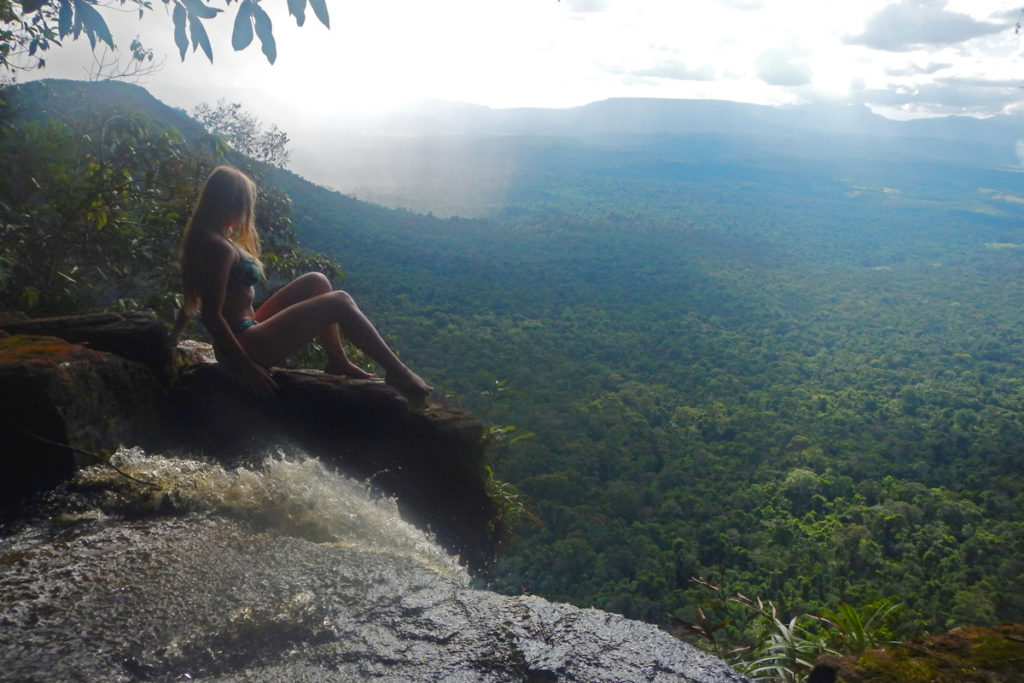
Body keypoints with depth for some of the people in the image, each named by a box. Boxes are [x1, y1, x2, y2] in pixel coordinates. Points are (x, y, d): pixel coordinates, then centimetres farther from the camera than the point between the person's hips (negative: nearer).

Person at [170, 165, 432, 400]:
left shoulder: (201, 238, 9)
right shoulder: (219, 248, -22)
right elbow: (211, 315, -24)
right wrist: (246, 366, -21)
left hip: (242, 335, 11)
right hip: (248, 347, -11)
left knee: (317, 282, 13)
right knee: (339, 302, -12)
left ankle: (337, 361, 15)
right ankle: (397, 371, -5)